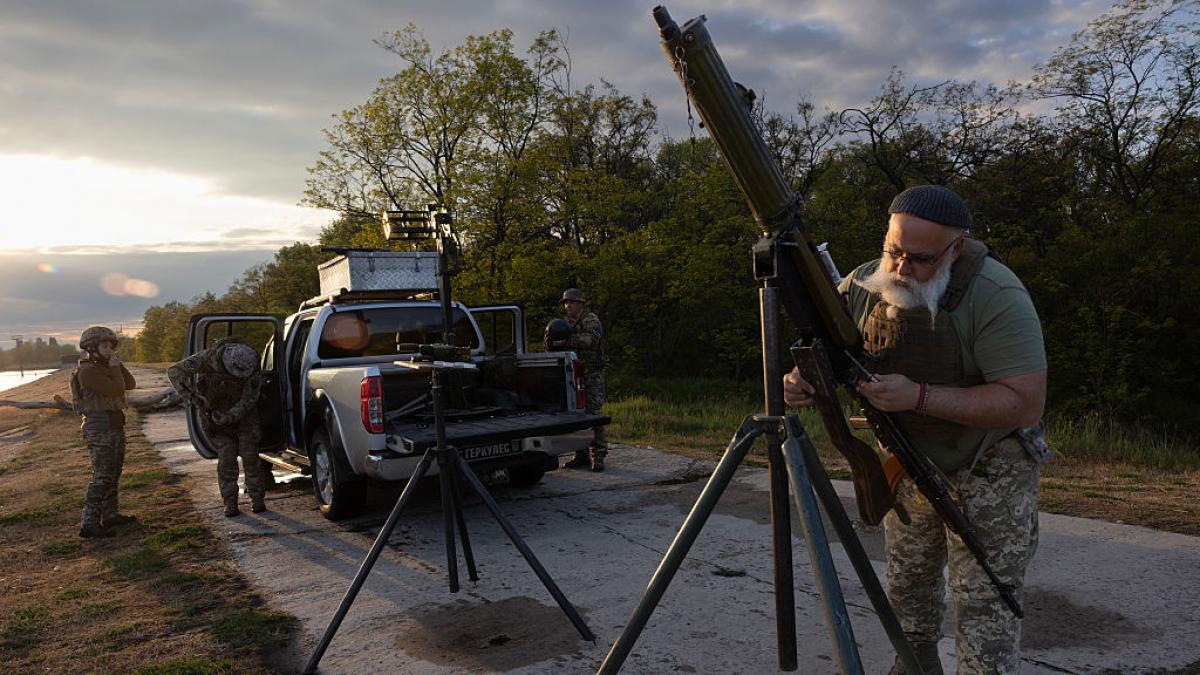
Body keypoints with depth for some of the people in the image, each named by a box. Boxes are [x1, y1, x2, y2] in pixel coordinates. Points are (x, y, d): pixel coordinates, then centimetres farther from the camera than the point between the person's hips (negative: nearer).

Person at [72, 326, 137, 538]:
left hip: (114, 426, 10)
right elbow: (116, 389, -21)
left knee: (113, 473, 16)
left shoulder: (103, 368, 15)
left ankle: (109, 515, 26)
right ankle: (89, 523, -14)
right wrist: (115, 368, -9)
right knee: (102, 476, -13)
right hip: (99, 427, -10)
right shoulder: (87, 371, -14)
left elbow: (130, 384, 10)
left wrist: (119, 365, 1)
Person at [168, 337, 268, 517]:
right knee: (226, 458, -4)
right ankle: (230, 503, 4)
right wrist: (191, 397, -28)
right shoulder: (208, 358, -28)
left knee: (250, 456, -3)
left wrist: (228, 417, -30)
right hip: (216, 412, 0)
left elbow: (248, 401, -18)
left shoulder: (253, 371, -27)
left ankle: (257, 499, 7)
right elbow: (174, 371, -21)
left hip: (243, 413, 0)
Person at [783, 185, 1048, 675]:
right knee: (906, 583, 18)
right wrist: (800, 382, -27)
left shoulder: (996, 295, -25)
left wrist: (919, 397, -36)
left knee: (984, 607, -6)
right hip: (910, 464, 5)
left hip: (989, 469, -5)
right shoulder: (861, 287, -10)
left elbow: (1025, 403, -29)